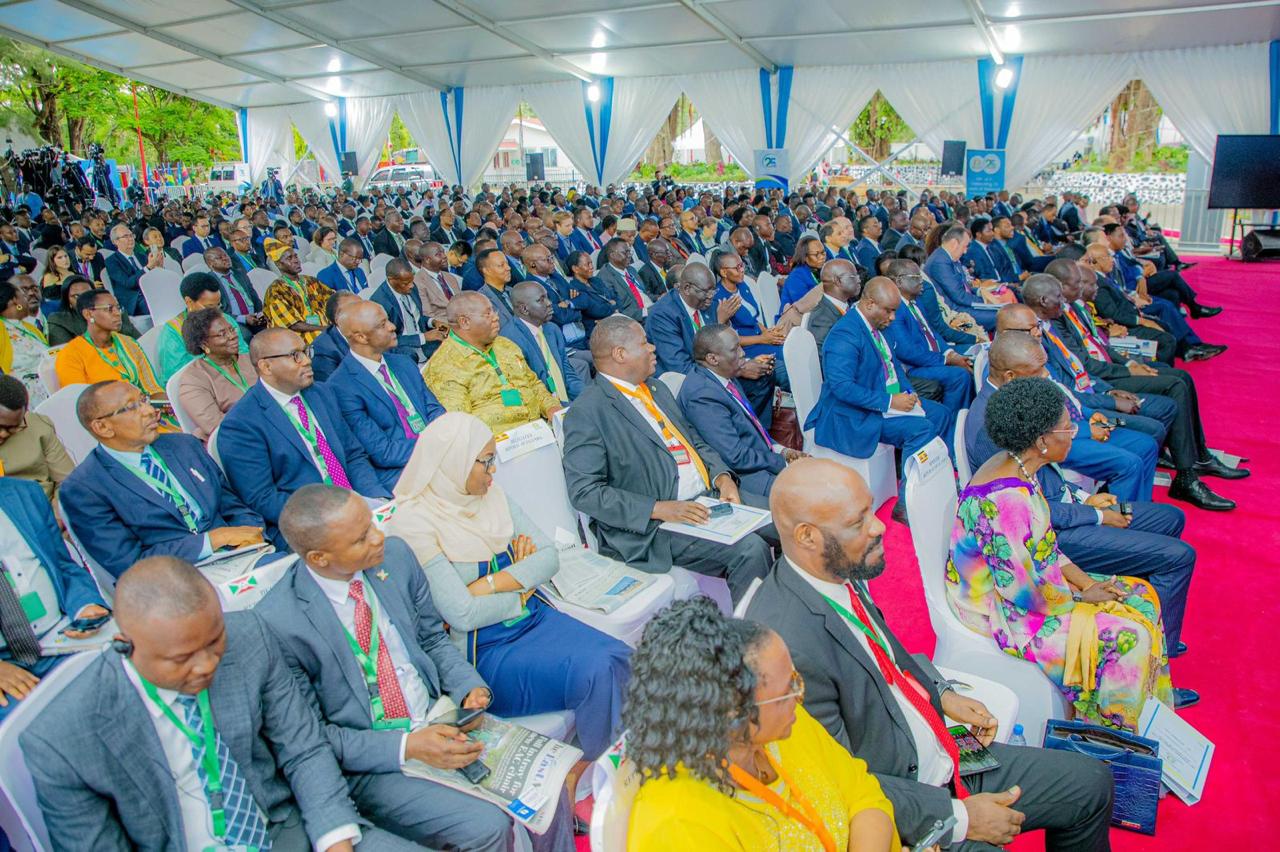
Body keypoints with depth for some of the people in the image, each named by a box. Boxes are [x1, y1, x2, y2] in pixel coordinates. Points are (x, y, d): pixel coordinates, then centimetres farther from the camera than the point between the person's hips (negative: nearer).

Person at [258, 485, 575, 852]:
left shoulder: (395, 555, -6)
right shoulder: (277, 623, -20)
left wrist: (471, 687, -8)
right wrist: (407, 748, -21)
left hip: (439, 716, 5)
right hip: (370, 762, -4)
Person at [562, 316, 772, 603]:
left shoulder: (656, 388, 15)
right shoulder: (586, 412, -13)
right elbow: (584, 491, -18)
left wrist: (723, 477, 0)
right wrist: (661, 509, -22)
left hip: (709, 495, 9)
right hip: (658, 525, -9)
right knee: (751, 549, -24)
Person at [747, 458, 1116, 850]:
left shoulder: (841, 573, -5)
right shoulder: (788, 644, -32)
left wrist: (942, 695, 4)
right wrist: (960, 817, -17)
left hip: (947, 756, 9)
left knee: (1092, 782, 13)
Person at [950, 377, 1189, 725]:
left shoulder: (1014, 467, -2)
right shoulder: (1007, 500, -33)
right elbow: (1023, 591, -27)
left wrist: (1087, 581, 1)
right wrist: (1081, 598, -10)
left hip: (1023, 580, 10)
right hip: (1002, 613, -10)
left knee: (1140, 595, 12)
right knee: (1128, 635, -10)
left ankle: (1155, 694, 32)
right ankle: (1111, 726, 16)